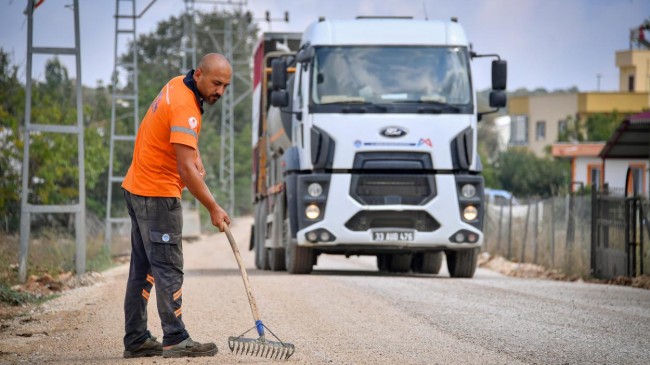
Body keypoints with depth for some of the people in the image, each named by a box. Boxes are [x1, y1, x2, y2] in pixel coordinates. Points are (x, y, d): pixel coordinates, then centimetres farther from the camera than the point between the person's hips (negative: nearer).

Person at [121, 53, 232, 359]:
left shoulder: (177, 85, 6)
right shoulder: (184, 108, -24)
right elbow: (185, 169, -28)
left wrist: (195, 157, 12)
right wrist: (213, 209, -23)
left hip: (138, 188, 10)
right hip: (158, 195, -10)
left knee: (142, 268, 11)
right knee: (168, 268, -9)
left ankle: (136, 340, 14)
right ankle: (176, 340, -9)